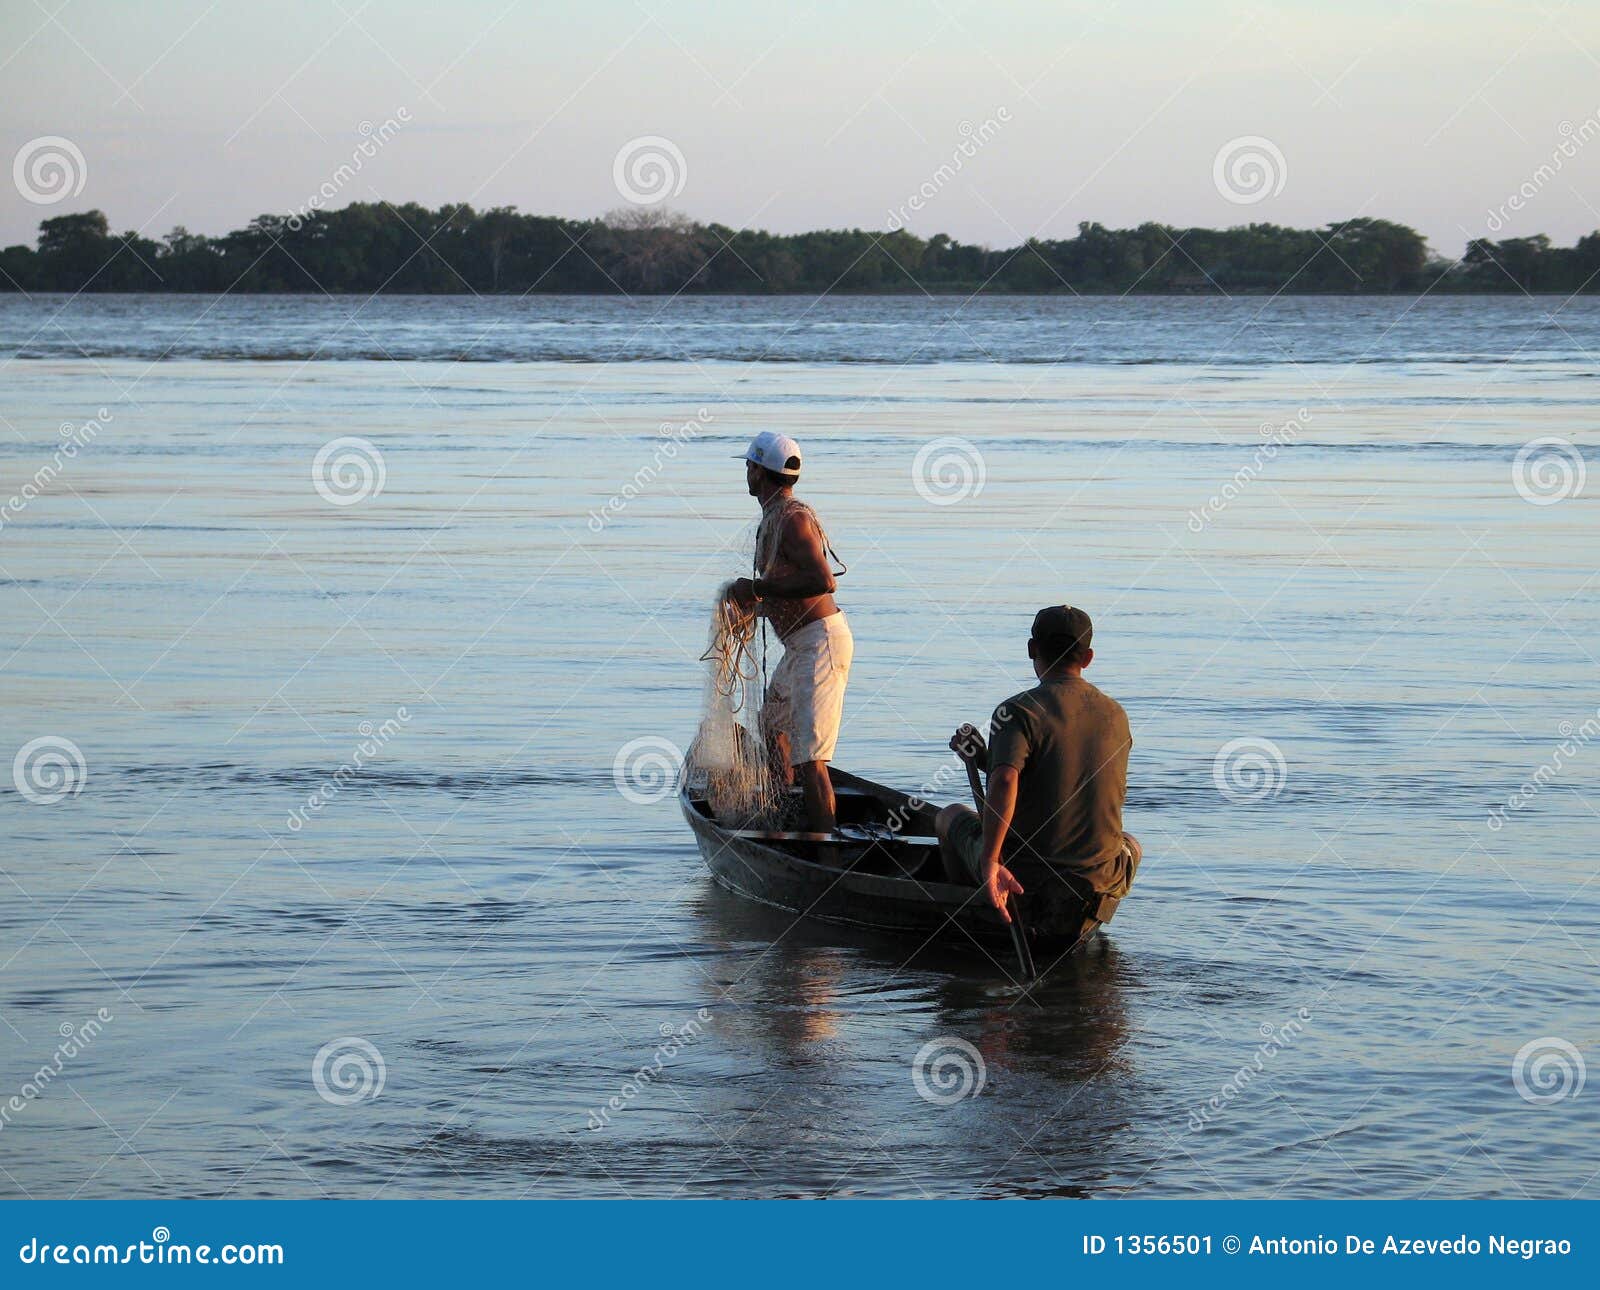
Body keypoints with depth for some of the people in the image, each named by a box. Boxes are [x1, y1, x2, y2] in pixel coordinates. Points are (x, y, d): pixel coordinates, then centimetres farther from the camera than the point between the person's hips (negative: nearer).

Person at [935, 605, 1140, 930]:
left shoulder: (1018, 711, -12)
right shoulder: (1116, 715, 6)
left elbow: (1005, 781, -30)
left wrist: (990, 862, -34)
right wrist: (985, 759, 22)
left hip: (1024, 873, -3)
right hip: (1100, 877, 3)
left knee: (951, 817, 28)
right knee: (1132, 845, 40)